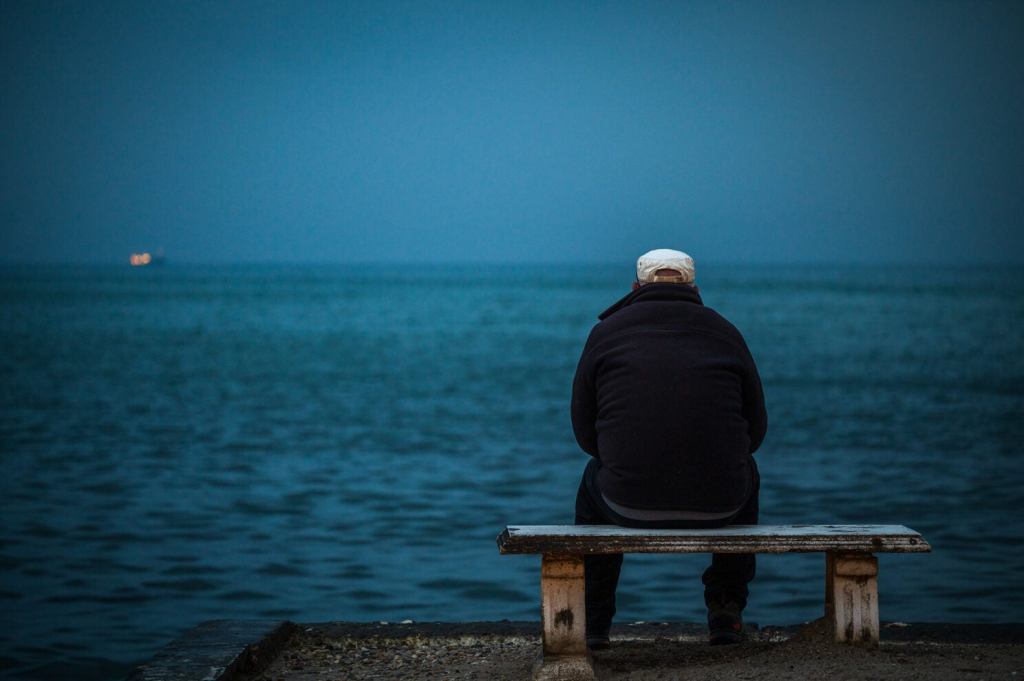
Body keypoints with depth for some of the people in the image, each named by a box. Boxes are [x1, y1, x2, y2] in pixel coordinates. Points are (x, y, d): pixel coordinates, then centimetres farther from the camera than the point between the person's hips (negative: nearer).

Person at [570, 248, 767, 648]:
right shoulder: (725, 332, 11)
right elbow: (756, 427, 15)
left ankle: (592, 622, 35)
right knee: (746, 476, 37)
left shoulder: (607, 330, 8)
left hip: (630, 504, -1)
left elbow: (584, 430, 12)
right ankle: (726, 613, 32)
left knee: (594, 481, 36)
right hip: (719, 505, 1)